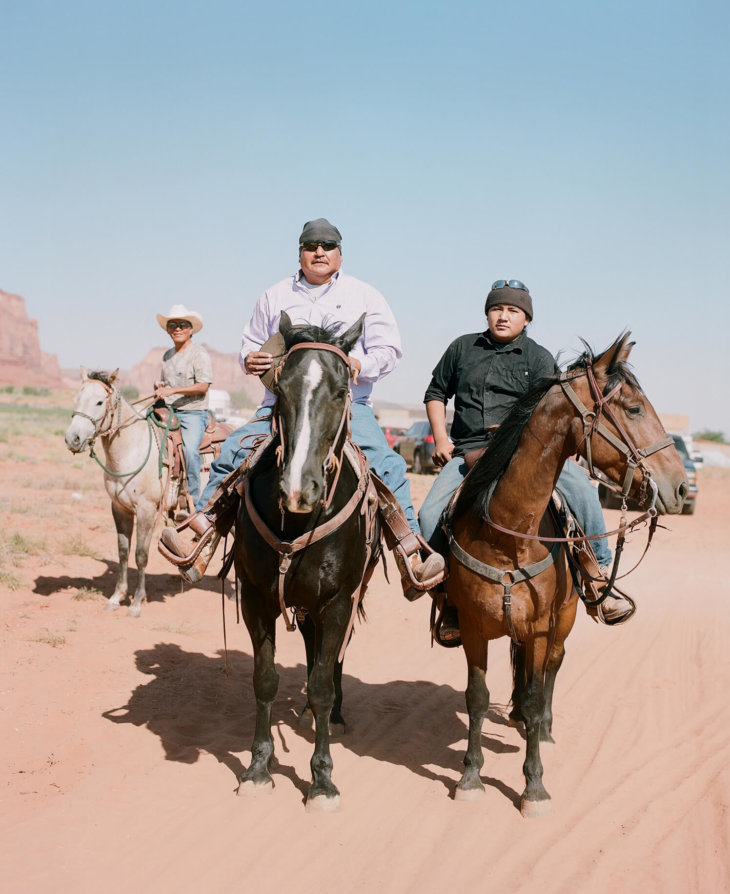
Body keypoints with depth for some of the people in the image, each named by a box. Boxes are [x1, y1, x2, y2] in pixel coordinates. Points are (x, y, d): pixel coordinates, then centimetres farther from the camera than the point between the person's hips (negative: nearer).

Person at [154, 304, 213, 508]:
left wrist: (172, 390, -19)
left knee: (189, 448, -27)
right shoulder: (167, 355, 19)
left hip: (193, 412, -7)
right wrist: (159, 386, 7)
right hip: (167, 412, 7)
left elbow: (202, 386, -14)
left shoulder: (199, 353, -4)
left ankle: (192, 497, -19)